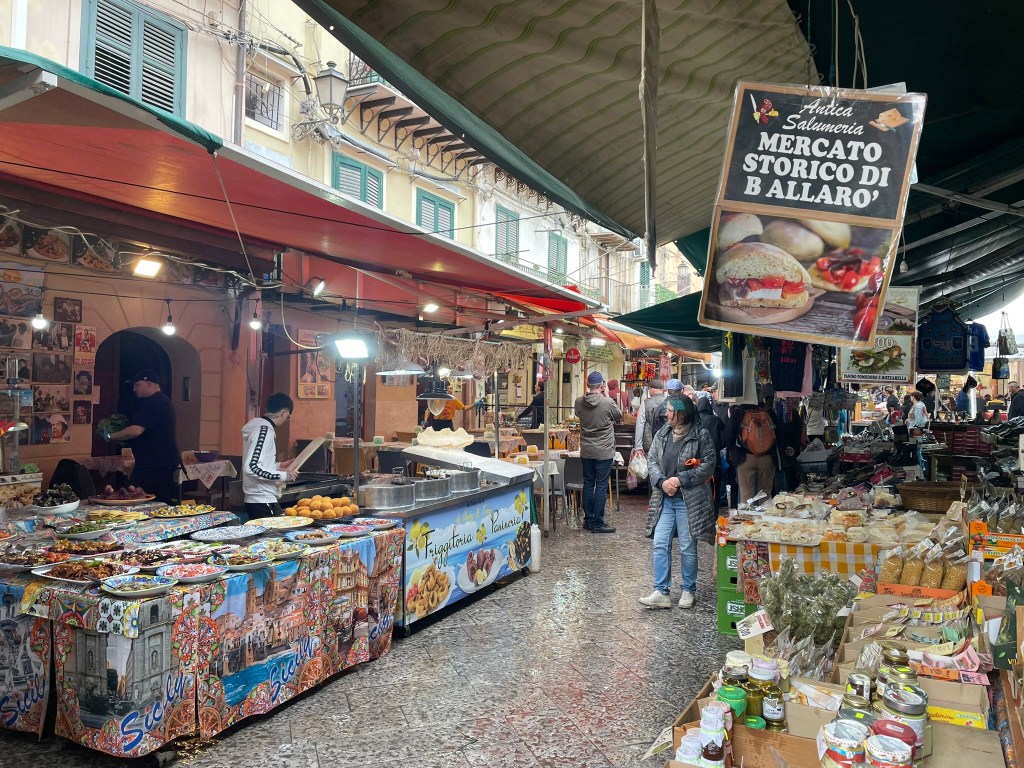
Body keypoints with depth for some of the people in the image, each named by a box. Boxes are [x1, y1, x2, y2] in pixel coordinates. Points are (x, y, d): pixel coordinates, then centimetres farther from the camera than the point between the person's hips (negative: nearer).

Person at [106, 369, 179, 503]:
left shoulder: (153, 403, -14)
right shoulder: (162, 400, 20)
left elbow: (136, 430, -22)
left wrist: (110, 436, -8)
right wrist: (123, 439, 22)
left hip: (154, 465, -10)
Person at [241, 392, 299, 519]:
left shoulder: (258, 426, 11)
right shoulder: (264, 430, -17)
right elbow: (252, 468, -24)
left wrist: (278, 466, 16)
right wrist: (283, 475, -18)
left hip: (255, 499, 10)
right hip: (264, 501, -10)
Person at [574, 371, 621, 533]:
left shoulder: (579, 402, -4)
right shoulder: (607, 403, -16)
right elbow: (618, 415, 2)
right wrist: (607, 396, 6)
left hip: (586, 452, 5)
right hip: (604, 452, -4)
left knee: (588, 484, 12)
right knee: (601, 486, 2)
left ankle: (588, 520, 20)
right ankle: (597, 523, 5)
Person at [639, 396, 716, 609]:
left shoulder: (701, 436, -7)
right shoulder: (662, 434, 8)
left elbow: (709, 464, -9)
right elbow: (651, 461, 8)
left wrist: (680, 479, -14)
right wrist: (662, 481, -11)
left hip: (689, 500, -4)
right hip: (664, 499, 5)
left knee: (688, 548, 4)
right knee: (660, 545, 1)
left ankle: (689, 590, 22)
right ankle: (661, 592, 7)